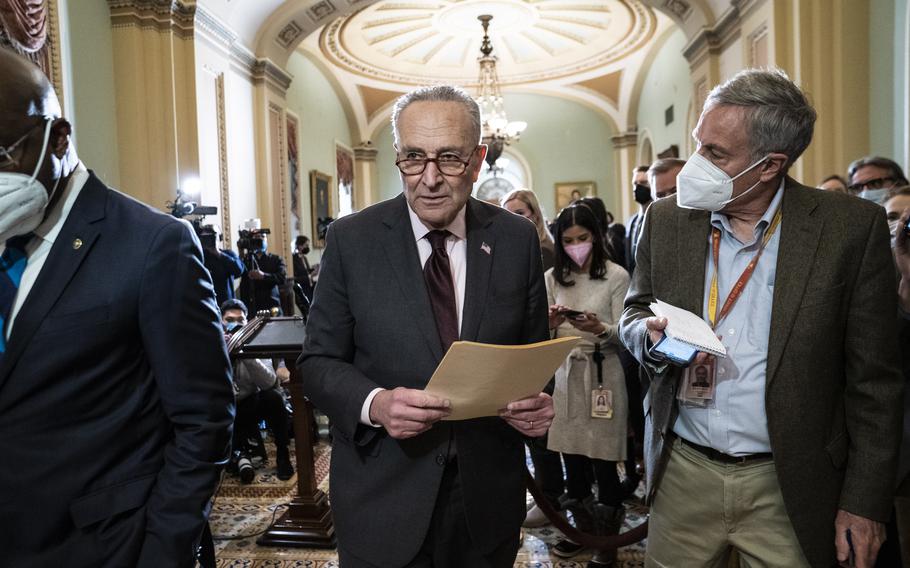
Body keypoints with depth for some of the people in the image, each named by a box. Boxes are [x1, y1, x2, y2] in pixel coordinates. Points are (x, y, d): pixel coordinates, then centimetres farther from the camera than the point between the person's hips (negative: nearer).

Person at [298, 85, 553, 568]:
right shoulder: (351, 240, -8)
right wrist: (374, 404, -23)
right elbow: (319, 360, -4)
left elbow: (534, 352, 5)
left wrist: (537, 402, -15)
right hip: (383, 496, -1)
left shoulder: (517, 239, -3)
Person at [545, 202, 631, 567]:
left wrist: (600, 329, -27)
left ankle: (608, 538, 23)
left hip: (602, 375, -4)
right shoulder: (553, 278, 6)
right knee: (572, 458, 12)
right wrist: (550, 324, -13)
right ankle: (582, 528, 33)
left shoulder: (616, 276, -6)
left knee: (602, 462, 2)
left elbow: (624, 335, -7)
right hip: (565, 374, 4)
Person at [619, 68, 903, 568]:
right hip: (682, 474, 3)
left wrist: (865, 501, -5)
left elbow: (873, 378, -5)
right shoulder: (667, 219, -2)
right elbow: (634, 314, 9)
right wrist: (653, 335, -14)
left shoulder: (851, 226, -9)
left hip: (788, 488, -2)